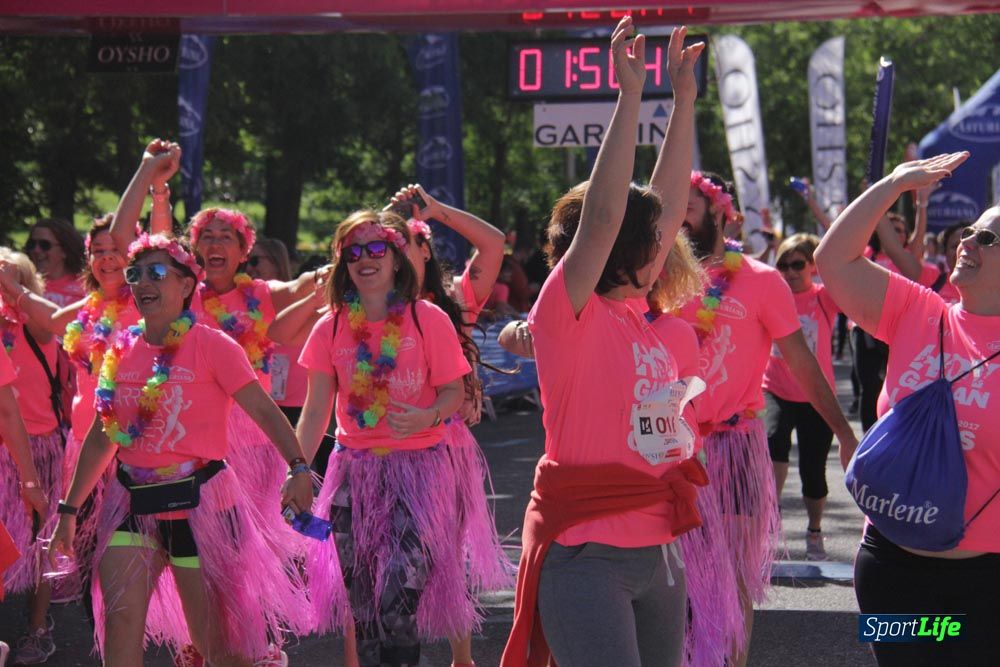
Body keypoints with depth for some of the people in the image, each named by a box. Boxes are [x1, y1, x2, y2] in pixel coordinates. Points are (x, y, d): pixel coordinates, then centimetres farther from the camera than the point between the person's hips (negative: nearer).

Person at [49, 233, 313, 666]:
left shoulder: (212, 346, -7)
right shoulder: (121, 352, 8)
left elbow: (263, 410, -14)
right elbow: (102, 436, 17)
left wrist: (297, 467, -30)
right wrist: (70, 508, 18)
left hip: (198, 501, -4)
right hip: (134, 503, 4)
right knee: (119, 620, -12)